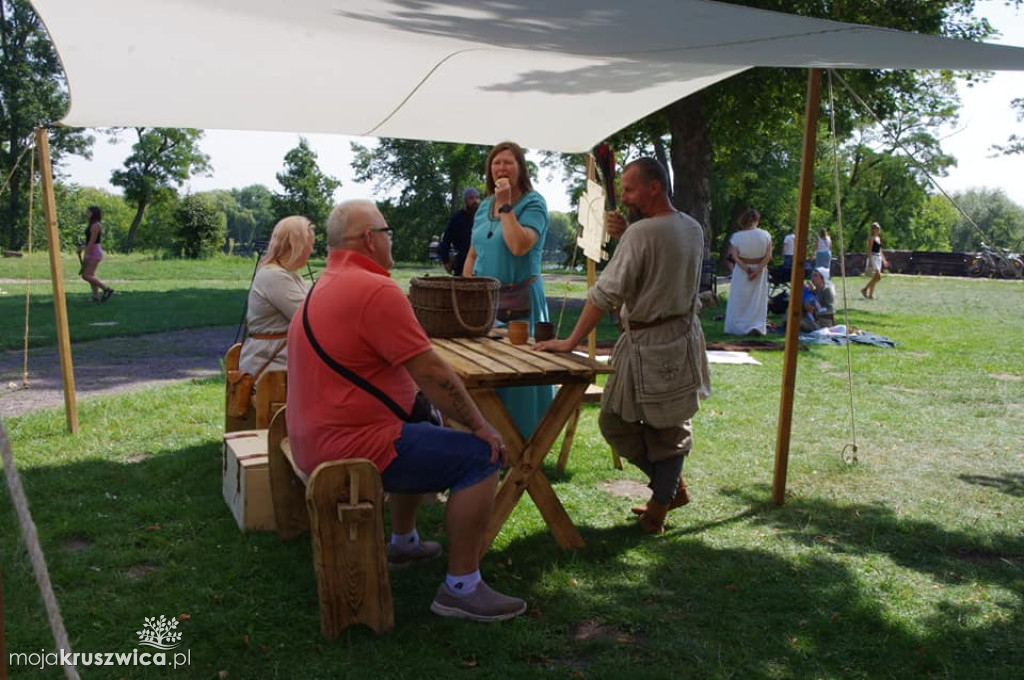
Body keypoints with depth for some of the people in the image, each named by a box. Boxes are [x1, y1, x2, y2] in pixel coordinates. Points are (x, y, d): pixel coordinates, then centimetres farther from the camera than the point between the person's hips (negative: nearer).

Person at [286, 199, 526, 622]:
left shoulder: (323, 287, 15)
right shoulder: (376, 290, -18)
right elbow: (430, 373, -19)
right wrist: (480, 426, -8)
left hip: (312, 440, 11)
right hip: (351, 445, -11)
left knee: (423, 434, 33)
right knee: (480, 457, -11)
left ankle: (404, 543, 42)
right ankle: (461, 589, -7)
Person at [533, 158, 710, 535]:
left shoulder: (642, 232, -20)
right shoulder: (693, 229, 6)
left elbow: (605, 293, -20)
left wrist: (570, 342, -14)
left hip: (648, 344, -8)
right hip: (684, 336, 9)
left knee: (615, 420, 6)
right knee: (669, 425, 16)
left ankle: (670, 488, 16)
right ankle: (668, 489, 25)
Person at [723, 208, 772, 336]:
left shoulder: (737, 236, -10)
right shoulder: (766, 235, -6)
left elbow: (735, 257, -15)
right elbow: (768, 256, -11)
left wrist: (746, 269, -12)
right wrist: (757, 270, -15)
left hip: (741, 271, -1)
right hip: (760, 270, 1)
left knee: (739, 300, 9)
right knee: (758, 299, 11)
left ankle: (737, 326, 12)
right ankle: (757, 326, 4)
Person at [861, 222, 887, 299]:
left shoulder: (878, 238, 17)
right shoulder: (871, 238, -8)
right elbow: (869, 250, -14)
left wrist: (884, 260, 20)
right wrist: (870, 261, -21)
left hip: (879, 258, 9)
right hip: (873, 258, -9)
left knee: (875, 278, 6)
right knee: (878, 276, -17)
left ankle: (870, 294, 9)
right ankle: (865, 289, -5)